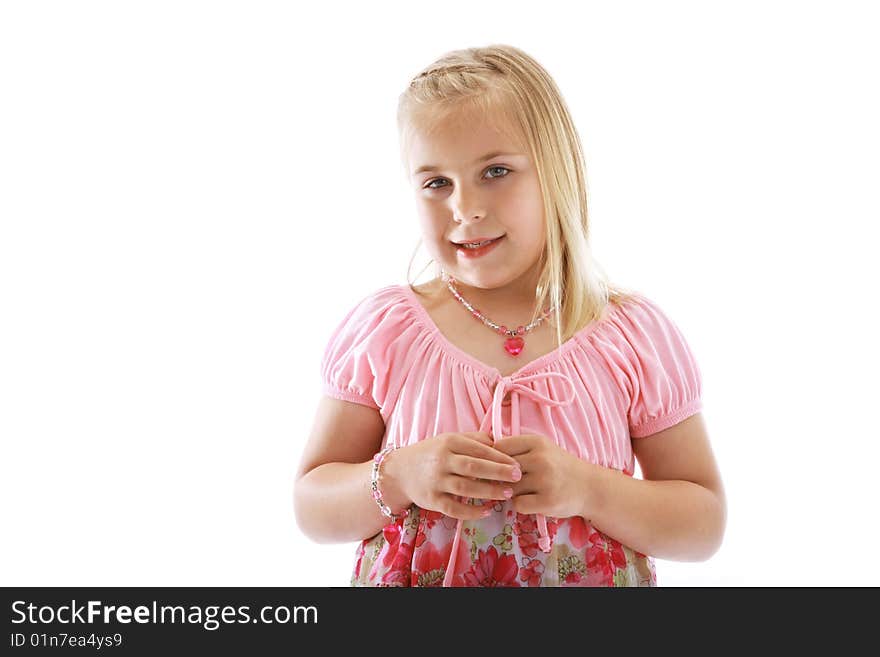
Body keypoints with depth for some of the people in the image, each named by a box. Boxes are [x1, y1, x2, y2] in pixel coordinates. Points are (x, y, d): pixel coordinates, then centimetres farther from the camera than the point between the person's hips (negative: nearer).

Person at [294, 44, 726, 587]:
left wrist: (586, 488, -21)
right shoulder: (381, 331, -8)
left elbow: (706, 525, -7)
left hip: (588, 578, 0)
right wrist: (396, 478, -23)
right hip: (416, 575, 0)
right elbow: (313, 510, -4)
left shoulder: (634, 336, -10)